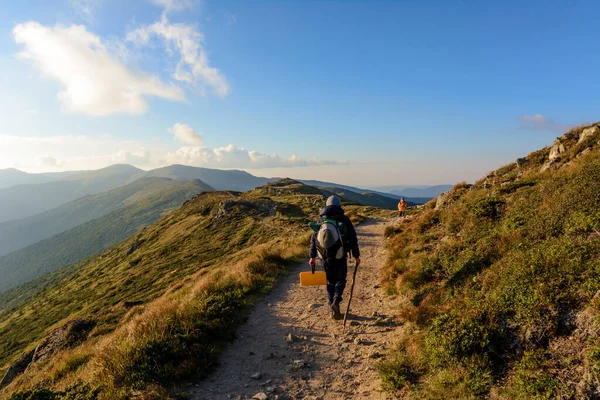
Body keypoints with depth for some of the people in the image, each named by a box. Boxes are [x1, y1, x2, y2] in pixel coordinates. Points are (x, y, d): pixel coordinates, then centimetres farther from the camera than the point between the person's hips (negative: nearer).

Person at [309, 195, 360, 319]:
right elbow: (353, 239, -4)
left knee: (330, 281, 15)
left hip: (326, 257, 2)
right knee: (340, 280, 13)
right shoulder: (344, 220, -3)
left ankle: (333, 309, 14)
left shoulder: (322, 220, 4)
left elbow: (314, 239, 5)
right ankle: (336, 301, -11)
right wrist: (356, 255, 4)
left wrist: (312, 256, 12)